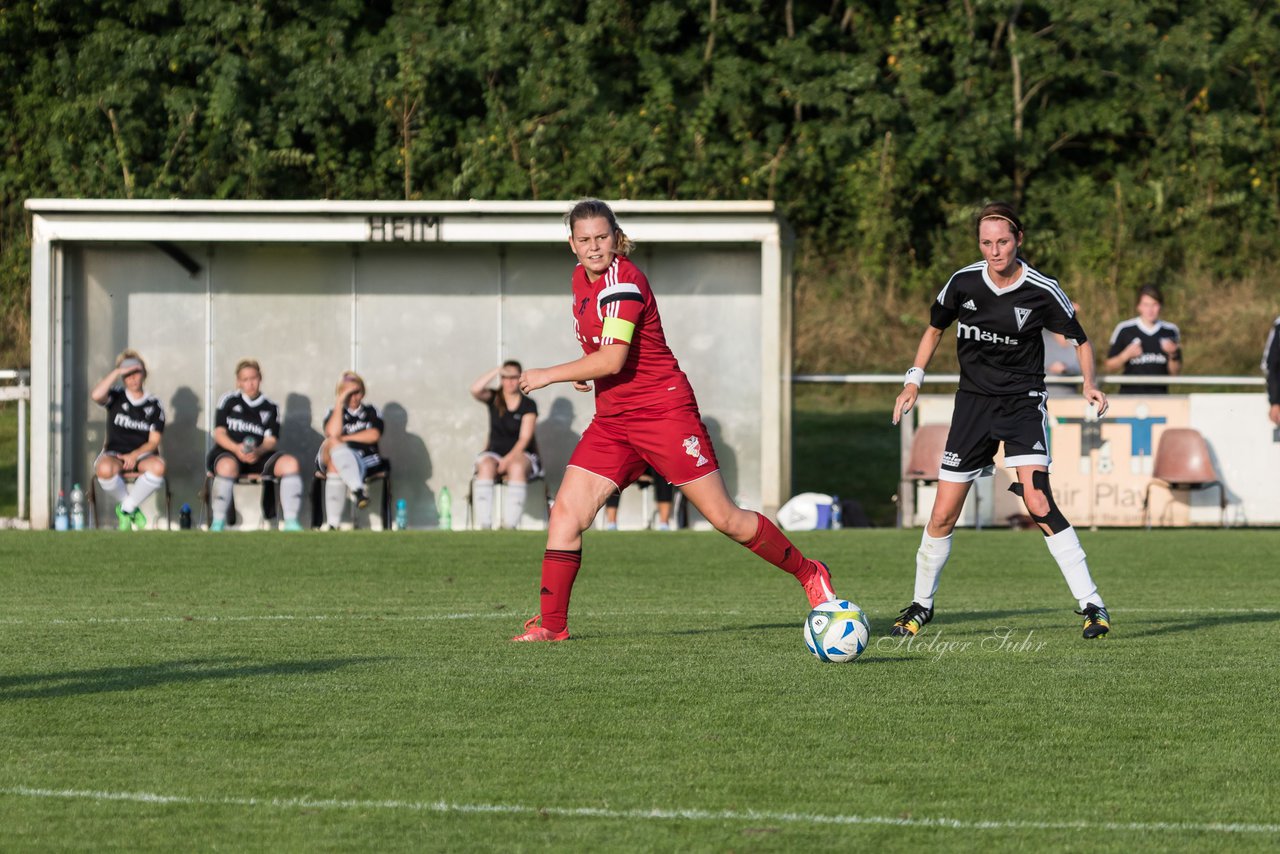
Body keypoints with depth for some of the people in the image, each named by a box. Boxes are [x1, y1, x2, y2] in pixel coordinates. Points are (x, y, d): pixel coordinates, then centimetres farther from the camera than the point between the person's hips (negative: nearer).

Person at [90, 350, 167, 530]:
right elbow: (96, 395, -18)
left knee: (157, 466, -37)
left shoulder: (154, 406, 8)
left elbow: (154, 441, -1)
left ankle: (125, 508, -14)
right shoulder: (116, 397, 7)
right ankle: (131, 508, -10)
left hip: (142, 455, 1)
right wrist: (117, 372, -13)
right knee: (104, 469, -39)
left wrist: (135, 455, -20)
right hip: (114, 454, -1)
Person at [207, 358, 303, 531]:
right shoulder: (229, 400, 9)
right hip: (228, 453, -3)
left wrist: (258, 451, -20)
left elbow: (271, 440, 4)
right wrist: (237, 449, -20)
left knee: (290, 463, -25)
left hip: (258, 457, 3)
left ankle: (291, 522, -27)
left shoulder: (270, 407, 13)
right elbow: (219, 433, 1)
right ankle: (218, 523, -32)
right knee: (227, 466, -40)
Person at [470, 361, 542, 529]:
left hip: (520, 454, -1)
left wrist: (509, 459, -22)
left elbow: (525, 438, -8)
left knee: (517, 467, -38)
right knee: (486, 467, -34)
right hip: (494, 453, 2)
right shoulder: (494, 399, 8)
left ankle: (510, 524, -43)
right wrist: (498, 370, -12)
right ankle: (484, 524, -41)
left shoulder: (528, 405, 1)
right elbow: (475, 390, -13)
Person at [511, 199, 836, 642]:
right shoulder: (582, 277, 9)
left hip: (664, 413, -8)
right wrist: (582, 371, 9)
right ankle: (551, 623, -1)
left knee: (725, 518, -3)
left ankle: (809, 574, 14)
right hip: (612, 420, 8)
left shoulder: (622, 281, -19)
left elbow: (611, 359, -27)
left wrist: (548, 375, -17)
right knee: (566, 513, -6)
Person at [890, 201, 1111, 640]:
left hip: (1022, 402, -3)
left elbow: (1080, 340, 2)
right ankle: (921, 606, 24)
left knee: (1037, 501, -22)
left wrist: (1090, 383, -15)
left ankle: (1092, 605, -18)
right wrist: (914, 380, 6)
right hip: (973, 402, 3)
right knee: (943, 515, 3)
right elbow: (935, 328, 14)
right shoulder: (963, 283, -4)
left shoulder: (1041, 291, -12)